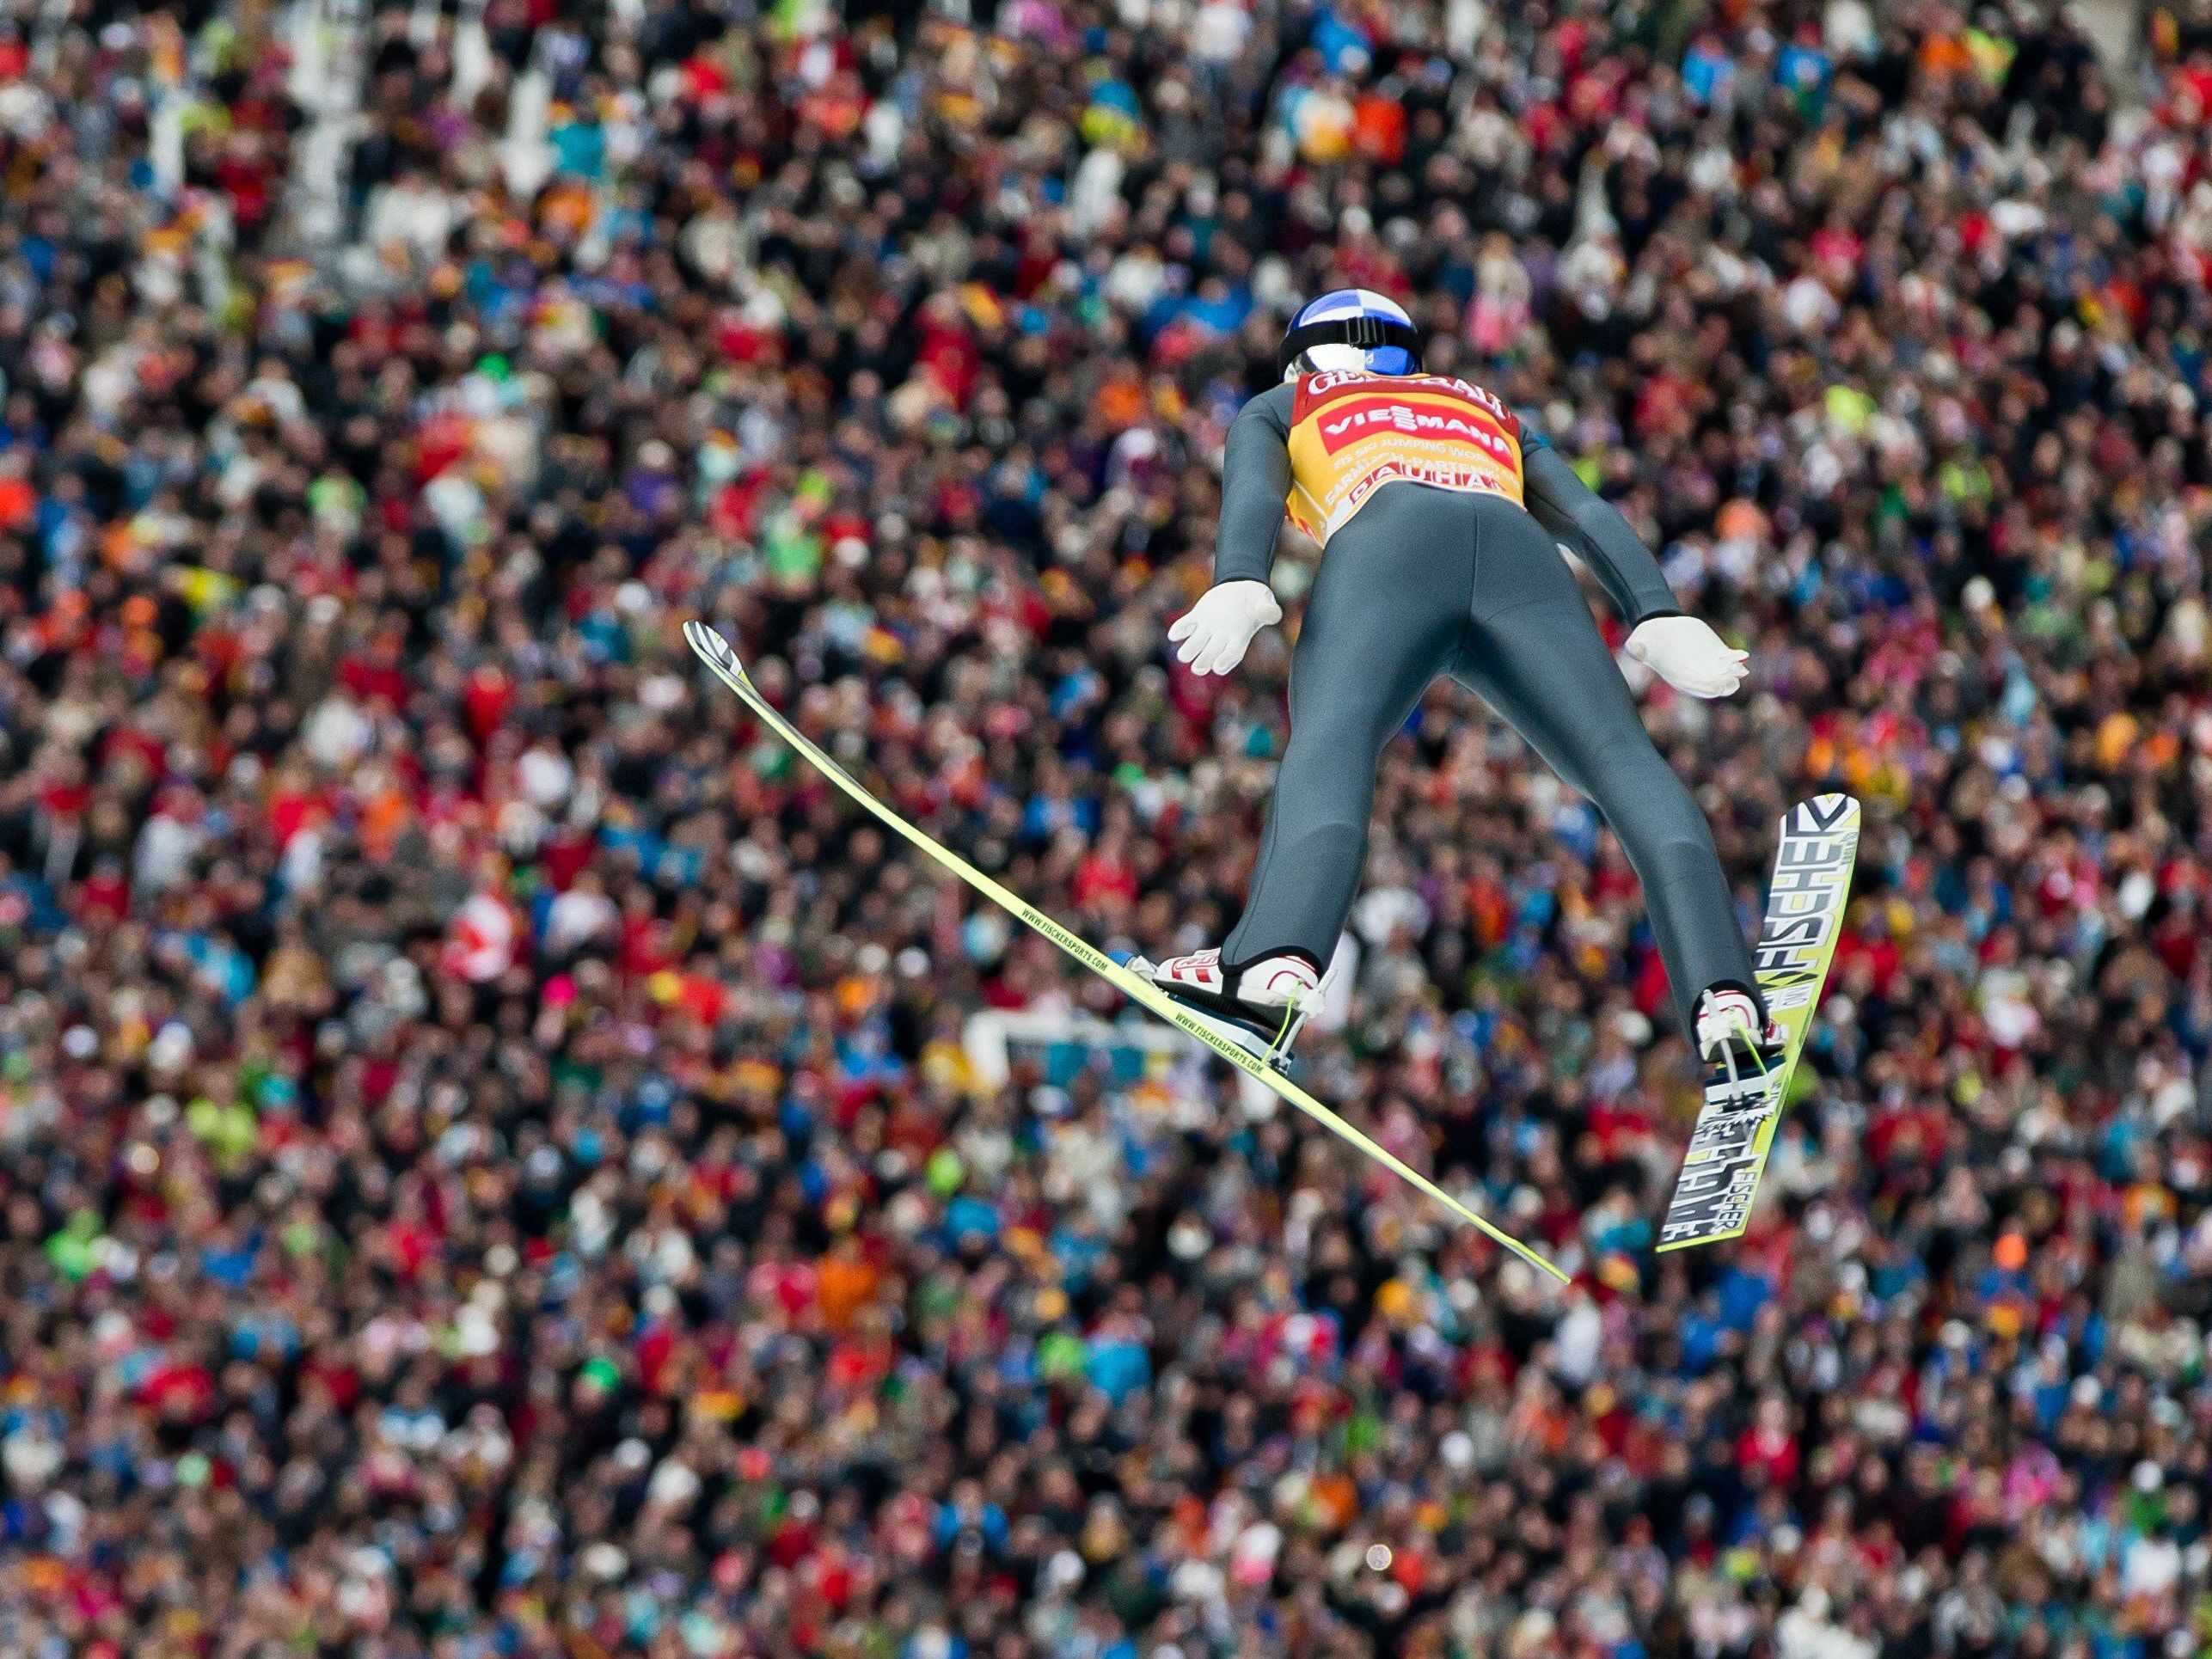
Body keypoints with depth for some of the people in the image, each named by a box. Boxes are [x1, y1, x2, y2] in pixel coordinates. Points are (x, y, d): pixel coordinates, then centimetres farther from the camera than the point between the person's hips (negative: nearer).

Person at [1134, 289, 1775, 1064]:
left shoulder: (1277, 409, 38)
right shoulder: (1491, 412, 44)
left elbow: (1253, 487, 14)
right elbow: (1585, 513, 26)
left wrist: (1238, 585, -5)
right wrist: (1657, 618, 11)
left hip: (1386, 544, -2)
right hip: (1523, 560, 2)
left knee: (1328, 740, -24)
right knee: (1624, 760, -6)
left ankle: (1276, 964, -50)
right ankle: (1721, 990, -29)